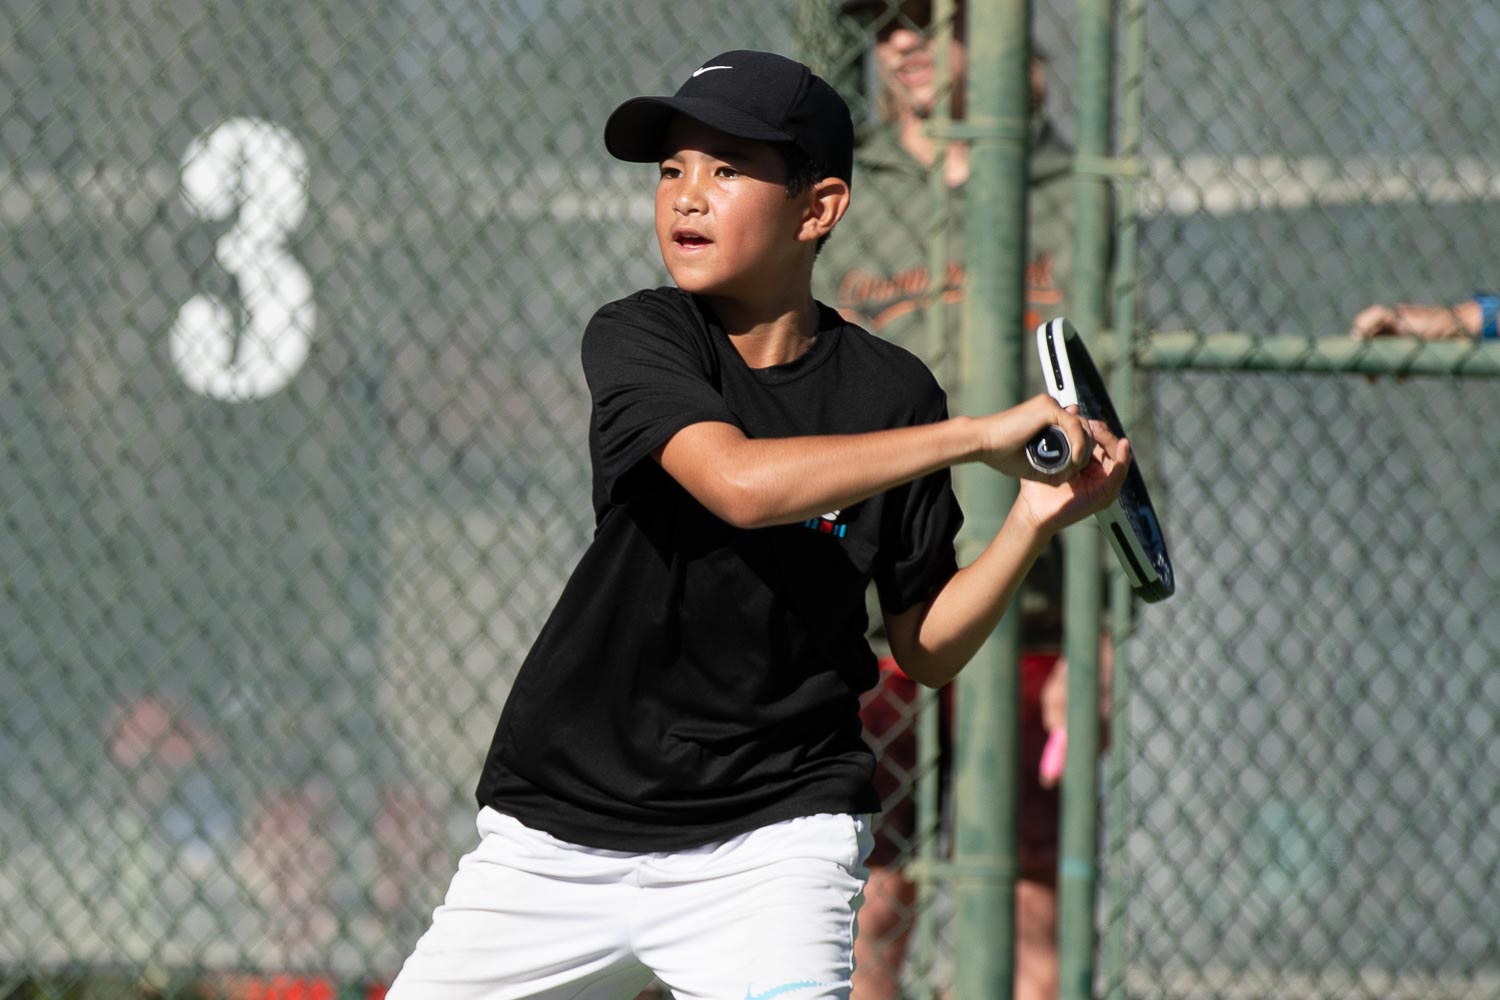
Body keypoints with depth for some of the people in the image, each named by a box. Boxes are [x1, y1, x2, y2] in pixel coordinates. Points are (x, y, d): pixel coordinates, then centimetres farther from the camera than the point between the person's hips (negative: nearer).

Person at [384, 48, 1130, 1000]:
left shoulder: (890, 393, -3)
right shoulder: (637, 339, -9)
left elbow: (929, 648, 2)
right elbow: (738, 481, -29)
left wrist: (1033, 522, -14)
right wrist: (976, 435, -28)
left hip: (773, 836, -1)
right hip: (561, 835, 1)